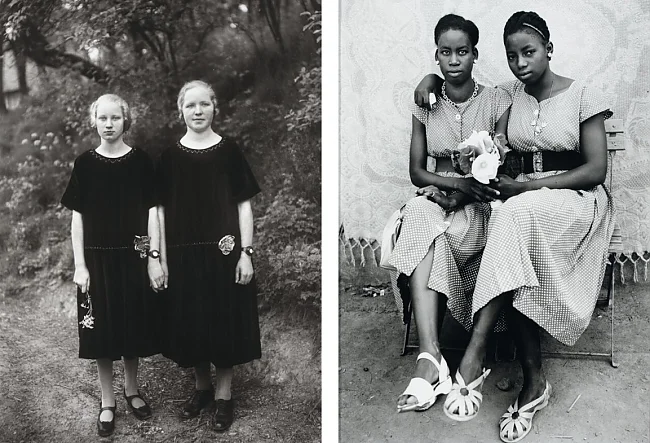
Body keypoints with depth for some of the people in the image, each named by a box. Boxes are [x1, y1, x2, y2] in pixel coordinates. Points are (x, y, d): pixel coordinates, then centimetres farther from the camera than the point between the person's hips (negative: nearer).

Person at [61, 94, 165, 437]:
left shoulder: (140, 161, -1)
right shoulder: (85, 164, -1)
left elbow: (151, 212, 0)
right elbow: (77, 217, 0)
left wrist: (154, 257, -5)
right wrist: (80, 265, -4)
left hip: (133, 257, 0)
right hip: (98, 258, 0)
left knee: (134, 325, 9)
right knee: (101, 329, 4)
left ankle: (131, 389, 30)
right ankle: (107, 401, 19)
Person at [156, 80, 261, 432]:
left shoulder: (229, 151, -1)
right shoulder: (170, 157, 4)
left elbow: (244, 204, -1)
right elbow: (162, 210, 5)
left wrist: (246, 252, -8)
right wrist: (161, 259, 1)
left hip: (223, 251, -2)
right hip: (184, 253, 2)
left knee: (225, 320, 5)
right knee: (190, 322, 9)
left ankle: (223, 394, 20)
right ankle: (201, 387, 29)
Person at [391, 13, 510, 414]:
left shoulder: (496, 102, 0)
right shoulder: (426, 106, 8)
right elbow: (416, 171, 5)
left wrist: (449, 190, -17)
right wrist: (459, 182, -14)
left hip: (482, 206, -2)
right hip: (437, 199, 2)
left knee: (423, 231, -34)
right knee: (418, 215, -35)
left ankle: (429, 356, -32)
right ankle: (432, 356, -42)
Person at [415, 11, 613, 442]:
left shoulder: (583, 96, -3)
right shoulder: (509, 93, 9)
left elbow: (597, 169, -8)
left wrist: (528, 186, -16)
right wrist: (431, 78, 1)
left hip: (577, 200, -3)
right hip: (525, 200, 4)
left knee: (515, 215, -39)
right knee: (517, 275, -33)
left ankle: (476, 352, -40)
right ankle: (534, 379, -24)